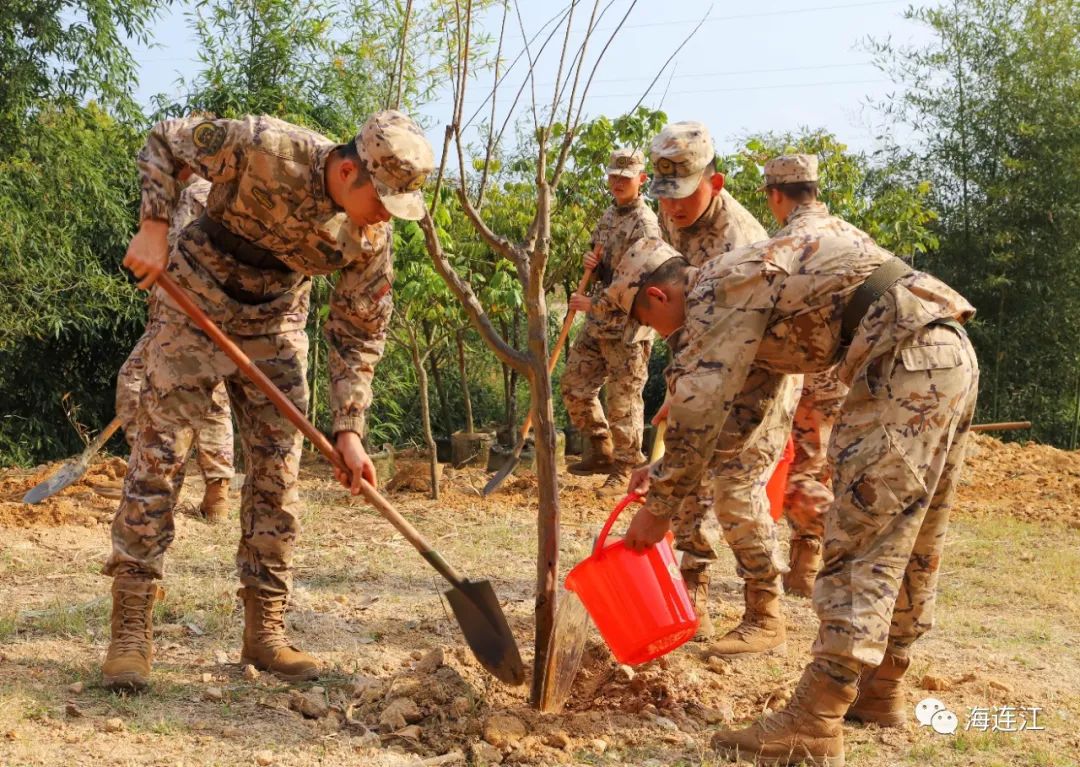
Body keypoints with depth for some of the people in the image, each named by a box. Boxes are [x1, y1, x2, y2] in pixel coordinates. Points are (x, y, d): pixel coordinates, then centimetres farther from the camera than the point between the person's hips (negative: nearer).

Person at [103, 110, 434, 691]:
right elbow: (164, 142, -14)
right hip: (196, 304, -4)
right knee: (157, 454, -7)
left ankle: (264, 632, 10)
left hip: (276, 325, 4)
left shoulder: (371, 238, -15)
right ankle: (130, 632, -2)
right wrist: (153, 228, -25)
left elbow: (357, 335, -6)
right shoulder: (264, 148, -28)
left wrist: (348, 431, -13)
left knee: (277, 472, 0)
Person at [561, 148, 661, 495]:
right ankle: (603, 452, 28)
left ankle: (626, 470, 10)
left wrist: (593, 304, -16)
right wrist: (592, 264, 0)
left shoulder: (645, 225, -15)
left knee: (624, 401, -2)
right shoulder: (609, 216, 13)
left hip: (628, 327, -9)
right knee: (574, 387, 13)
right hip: (597, 323, 9)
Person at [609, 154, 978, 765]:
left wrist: (660, 506, 2)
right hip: (954, 356, 10)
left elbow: (699, 410, -8)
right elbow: (716, 397, 34)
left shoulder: (716, 293, -5)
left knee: (862, 544, -12)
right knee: (913, 542, 16)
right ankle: (883, 689, 27)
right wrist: (665, 469, 35)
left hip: (906, 363, -10)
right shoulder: (744, 282, 25)